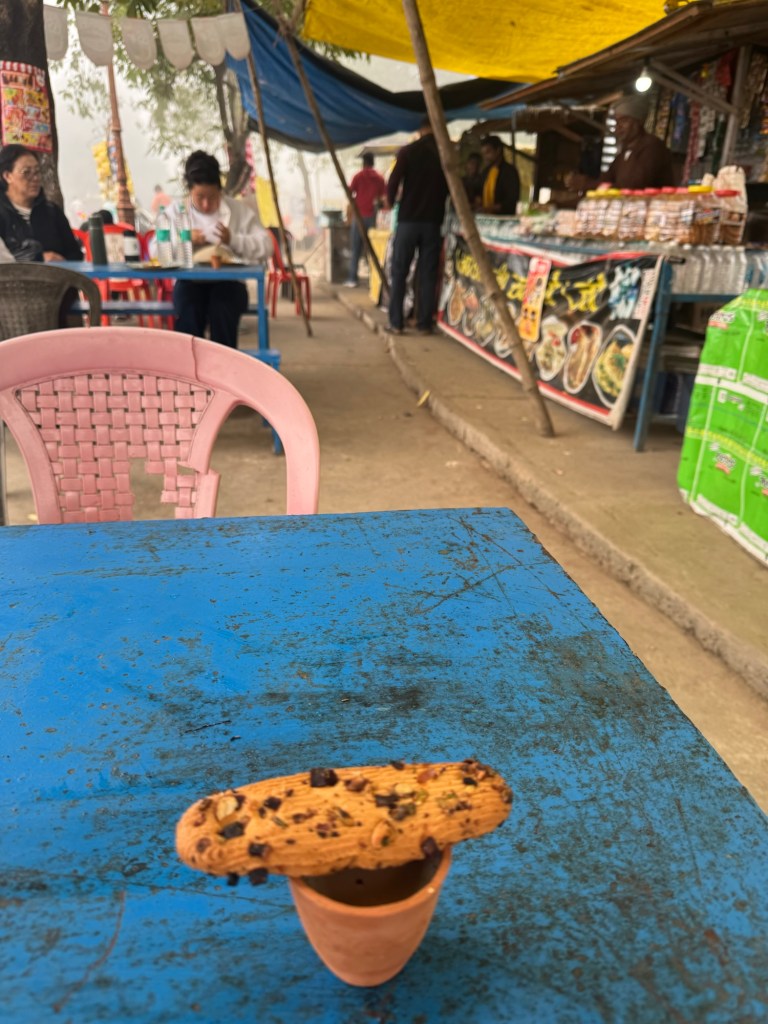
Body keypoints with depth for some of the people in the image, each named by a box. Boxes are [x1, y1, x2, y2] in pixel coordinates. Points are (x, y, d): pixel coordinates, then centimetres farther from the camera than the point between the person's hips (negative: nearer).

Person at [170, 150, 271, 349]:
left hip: (228, 282, -1)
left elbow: (266, 246, 2)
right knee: (188, 313, -33)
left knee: (221, 310, -35)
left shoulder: (240, 211, 12)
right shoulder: (175, 212, 16)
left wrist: (233, 240, -13)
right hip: (189, 282, 1)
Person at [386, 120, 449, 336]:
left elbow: (393, 182, -7)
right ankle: (424, 323, 5)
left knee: (399, 273, 3)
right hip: (433, 221, 2)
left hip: (408, 219, -2)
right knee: (428, 274, 5)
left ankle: (395, 323, 1)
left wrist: (390, 202, 12)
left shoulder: (408, 151, -2)